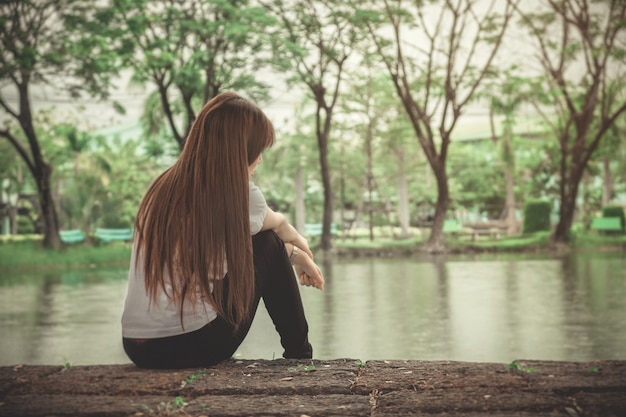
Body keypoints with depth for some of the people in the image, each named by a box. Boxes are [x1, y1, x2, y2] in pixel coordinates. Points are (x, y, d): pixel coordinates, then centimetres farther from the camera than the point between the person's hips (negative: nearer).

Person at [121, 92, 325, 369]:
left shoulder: (164, 187, 5)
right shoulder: (238, 194, -12)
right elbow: (278, 224, 13)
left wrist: (292, 254, 34)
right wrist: (298, 245, 36)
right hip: (192, 346, -6)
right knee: (268, 243, 11)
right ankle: (300, 354, 25)